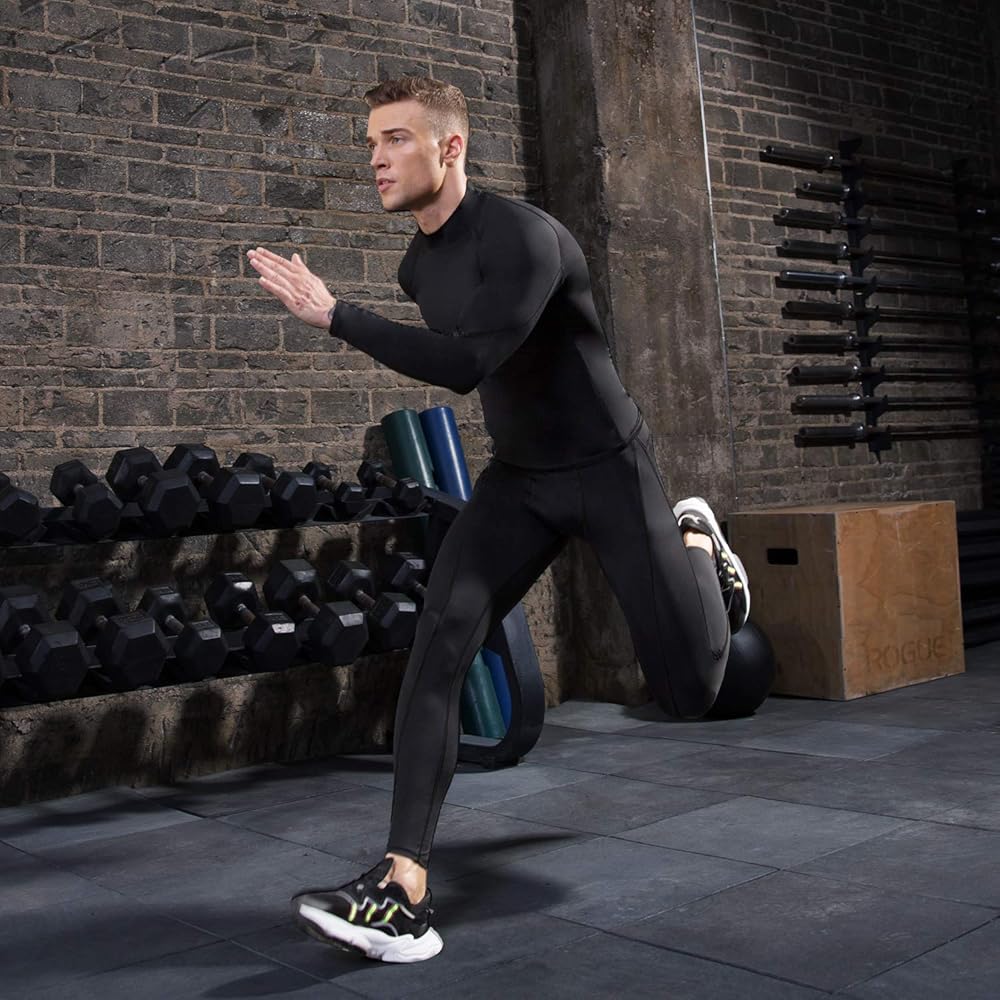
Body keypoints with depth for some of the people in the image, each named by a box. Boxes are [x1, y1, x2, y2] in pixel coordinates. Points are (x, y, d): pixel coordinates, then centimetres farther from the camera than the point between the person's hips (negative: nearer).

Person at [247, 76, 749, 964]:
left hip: (608, 470, -6)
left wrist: (333, 314, -36)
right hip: (517, 478, 6)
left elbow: (468, 364, -37)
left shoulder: (523, 237, -24)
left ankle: (694, 542, 32)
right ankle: (404, 891, -20)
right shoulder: (419, 265, 2)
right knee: (441, 638, -18)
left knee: (690, 692, -1)